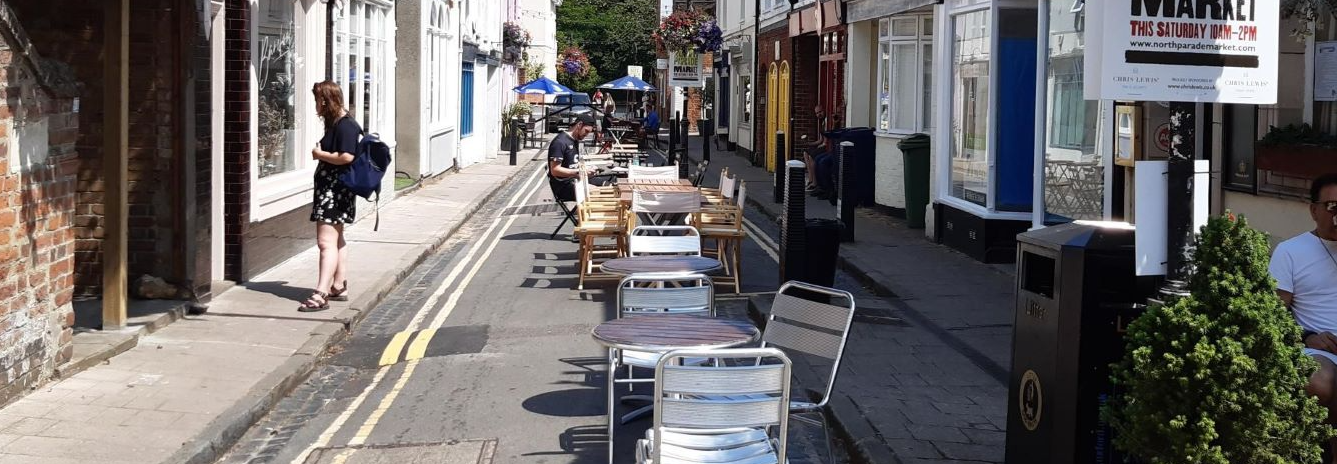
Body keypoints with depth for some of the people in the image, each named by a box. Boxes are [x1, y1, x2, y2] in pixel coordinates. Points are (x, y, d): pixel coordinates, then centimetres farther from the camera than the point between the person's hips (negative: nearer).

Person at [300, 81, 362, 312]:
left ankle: (321, 295, -21)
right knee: (337, 241, 18)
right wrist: (321, 154, 6)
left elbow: (347, 157, -27)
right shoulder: (335, 124, 15)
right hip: (331, 189, 11)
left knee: (326, 242, -16)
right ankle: (339, 288, 28)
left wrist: (320, 154, -14)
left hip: (335, 191, -11)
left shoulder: (345, 126, -16)